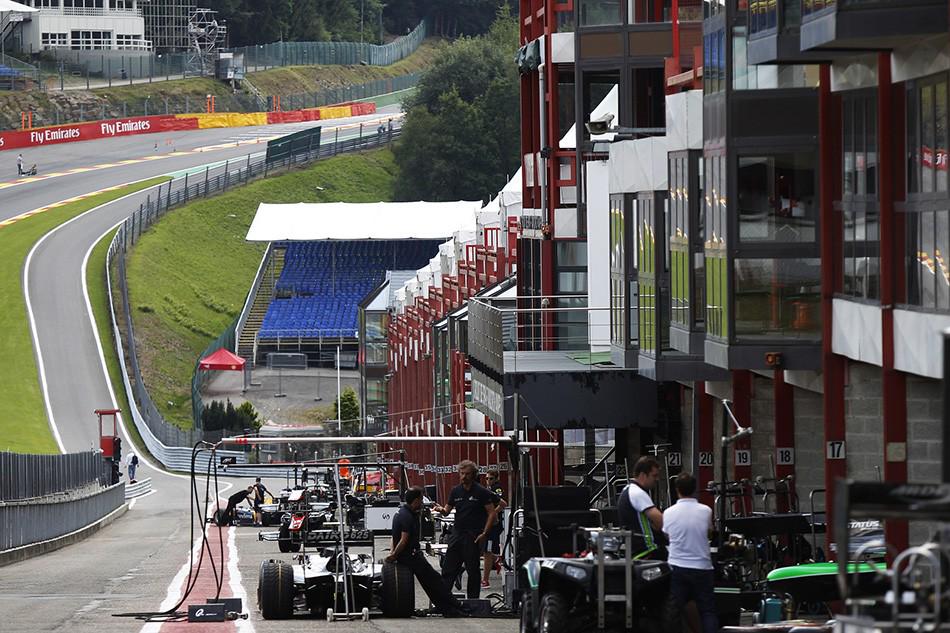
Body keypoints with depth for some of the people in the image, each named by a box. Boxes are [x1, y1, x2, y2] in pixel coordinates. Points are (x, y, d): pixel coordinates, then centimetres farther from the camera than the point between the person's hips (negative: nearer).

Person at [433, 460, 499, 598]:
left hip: (474, 536, -5)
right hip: (457, 533, 5)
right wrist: (441, 510, -11)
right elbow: (447, 510, 14)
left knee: (473, 570, 2)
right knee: (448, 568, 2)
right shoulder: (456, 491, 10)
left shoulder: (481, 492, -5)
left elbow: (491, 513, -6)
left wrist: (484, 533, -14)